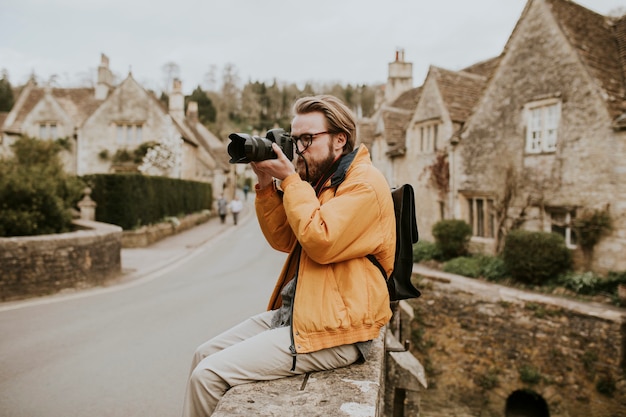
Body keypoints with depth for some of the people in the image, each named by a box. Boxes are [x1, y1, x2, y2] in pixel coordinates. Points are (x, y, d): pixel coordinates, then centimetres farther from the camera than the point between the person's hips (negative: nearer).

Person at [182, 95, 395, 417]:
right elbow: (283, 240, 11)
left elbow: (321, 243, -25)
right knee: (205, 354, 7)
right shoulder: (320, 179, 13)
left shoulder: (365, 182, -13)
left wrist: (289, 179, -17)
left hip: (335, 330, -9)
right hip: (295, 311, 9)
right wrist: (266, 184, -1)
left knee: (209, 375, -14)